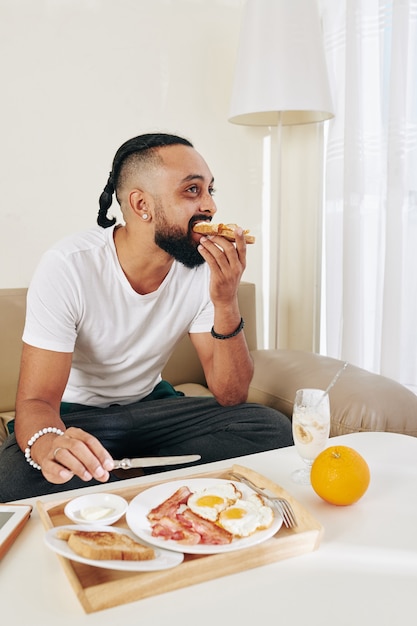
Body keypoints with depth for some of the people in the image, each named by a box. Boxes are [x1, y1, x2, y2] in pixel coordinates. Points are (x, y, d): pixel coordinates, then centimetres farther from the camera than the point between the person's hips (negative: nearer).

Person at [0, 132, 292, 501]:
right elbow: (36, 400, -22)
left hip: (152, 404, 4)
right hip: (76, 414, -3)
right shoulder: (68, 267, -23)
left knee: (274, 430, -17)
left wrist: (226, 303, -29)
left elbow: (230, 397, -13)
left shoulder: (205, 267, -12)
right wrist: (48, 443, -47)